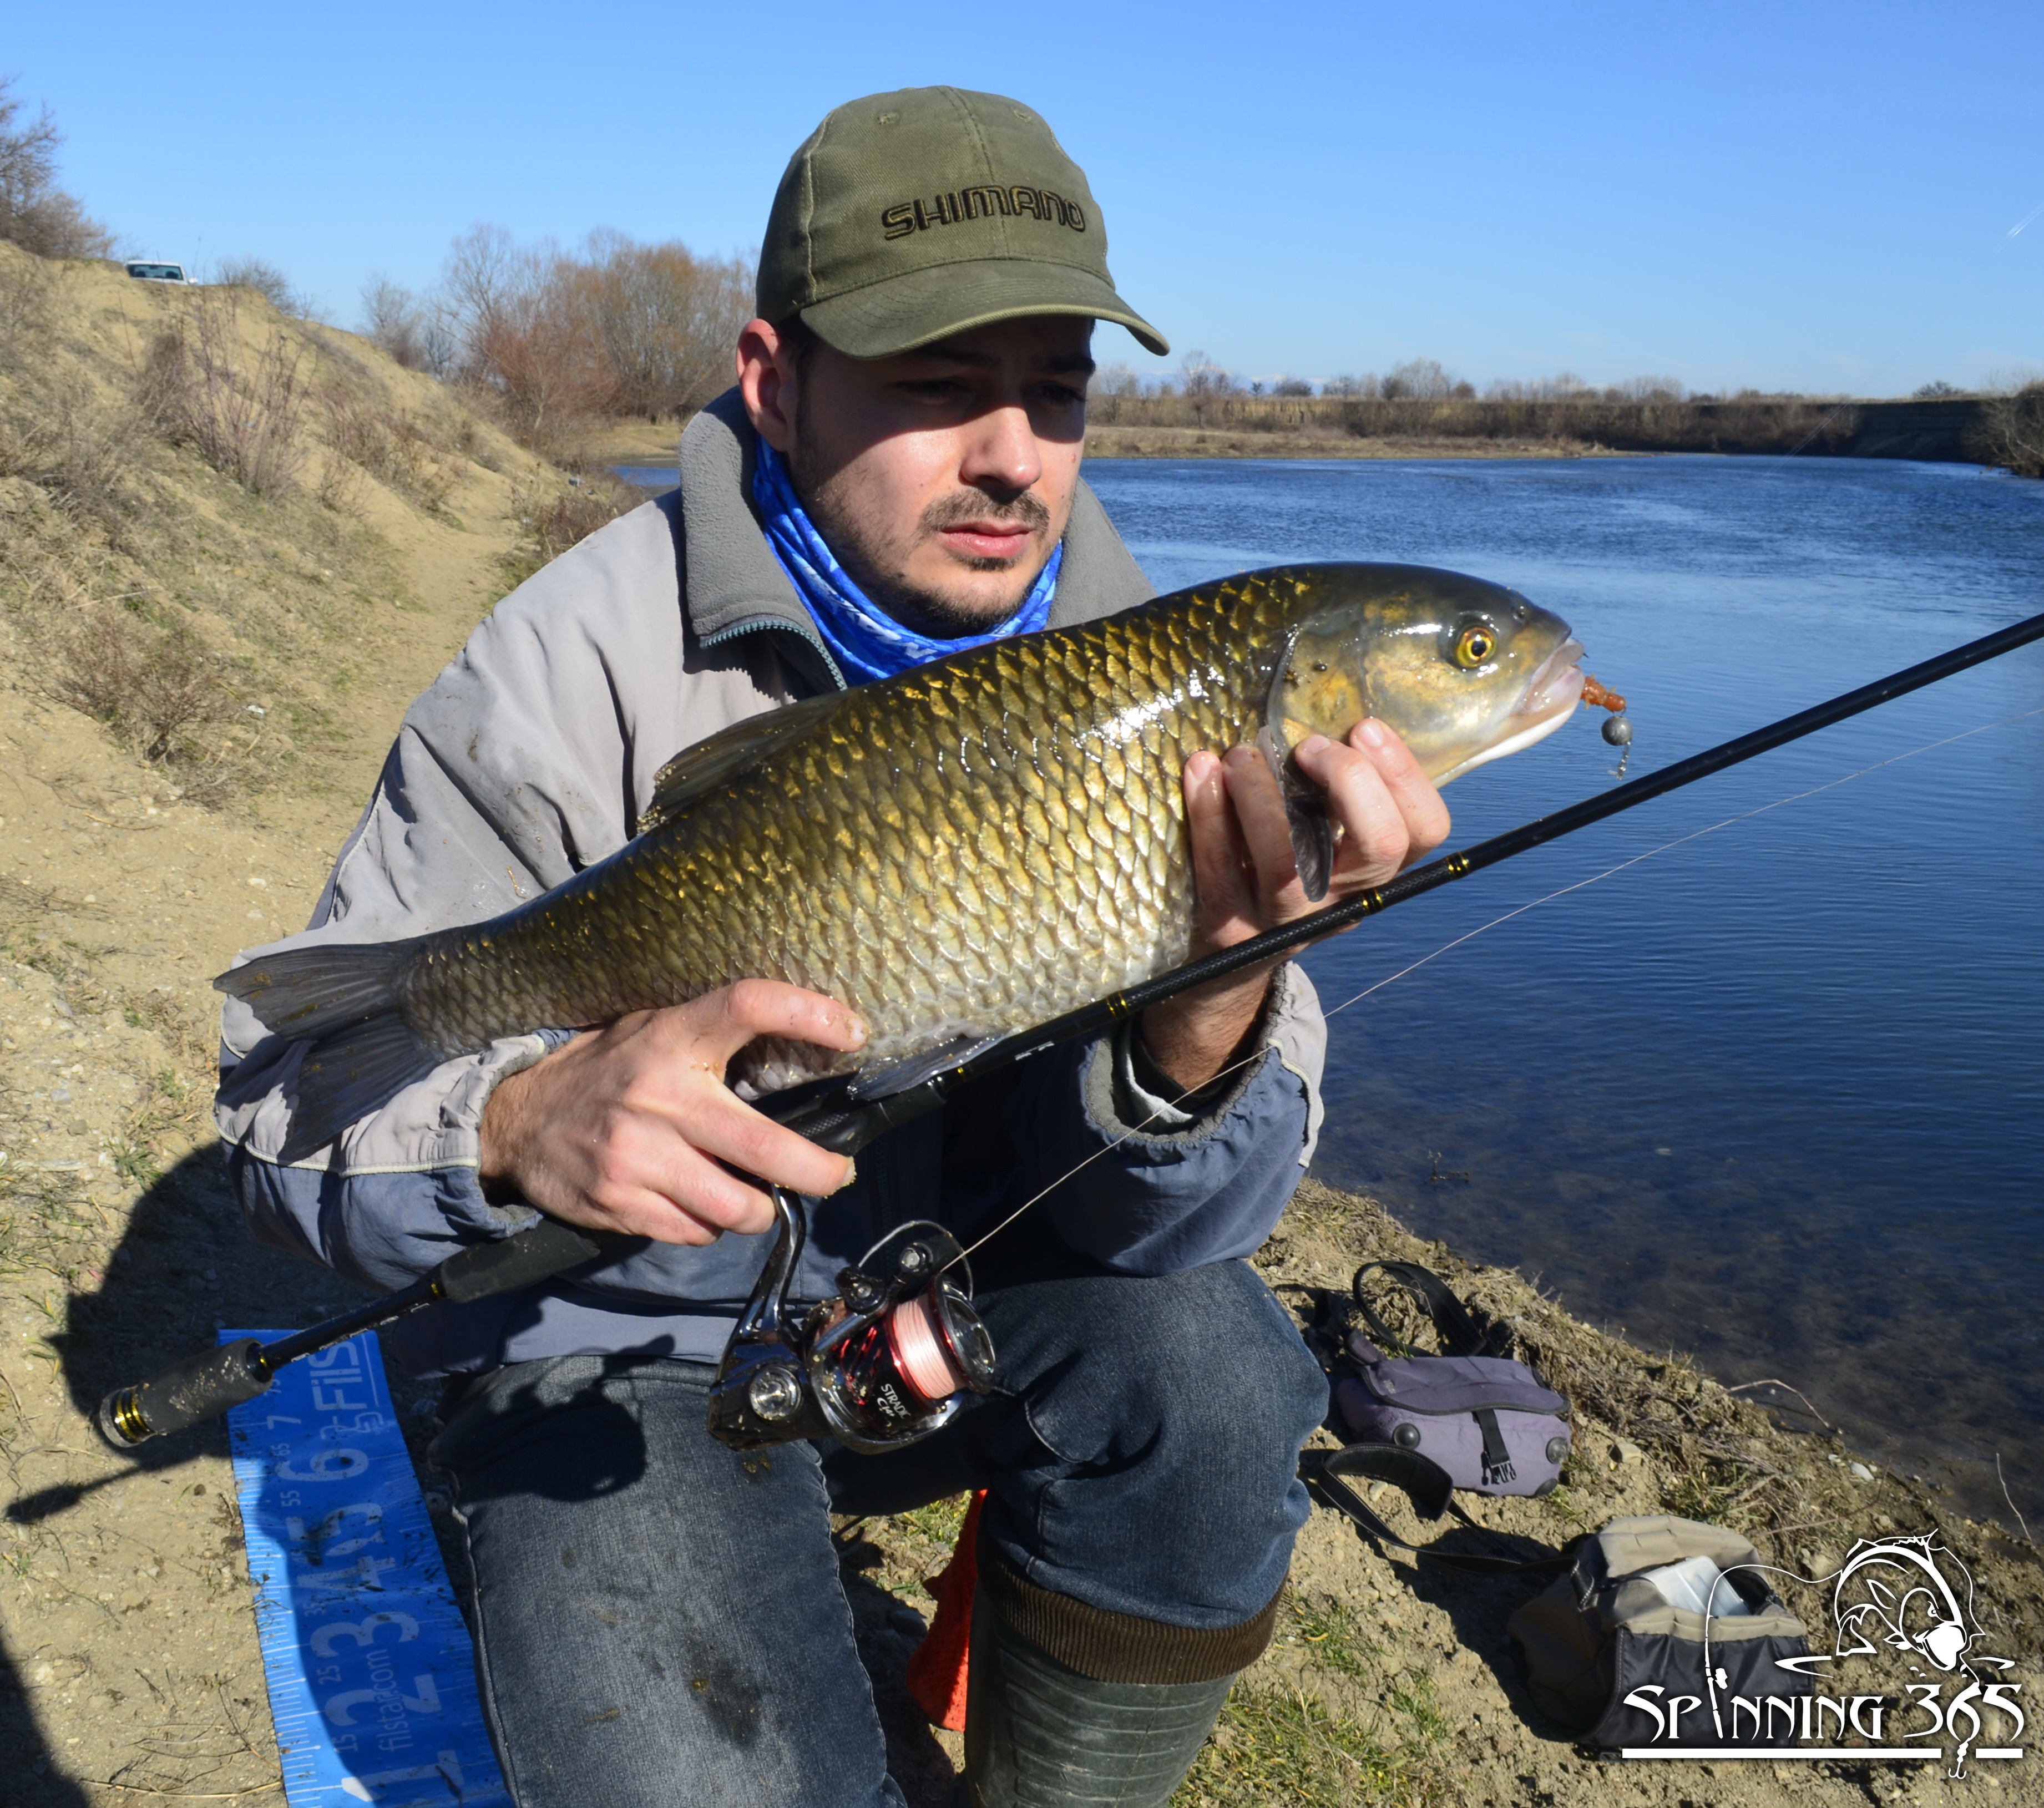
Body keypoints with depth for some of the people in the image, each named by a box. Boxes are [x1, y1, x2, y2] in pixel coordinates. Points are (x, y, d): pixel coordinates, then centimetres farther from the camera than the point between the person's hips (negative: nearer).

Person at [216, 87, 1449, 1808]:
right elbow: (298, 1093, -16)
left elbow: (1150, 1210, -15)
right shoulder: (579, 670, -18)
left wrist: (1210, 1013, -38)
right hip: (631, 1343, -3)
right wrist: (520, 1120, -39)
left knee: (1201, 1365, -25)